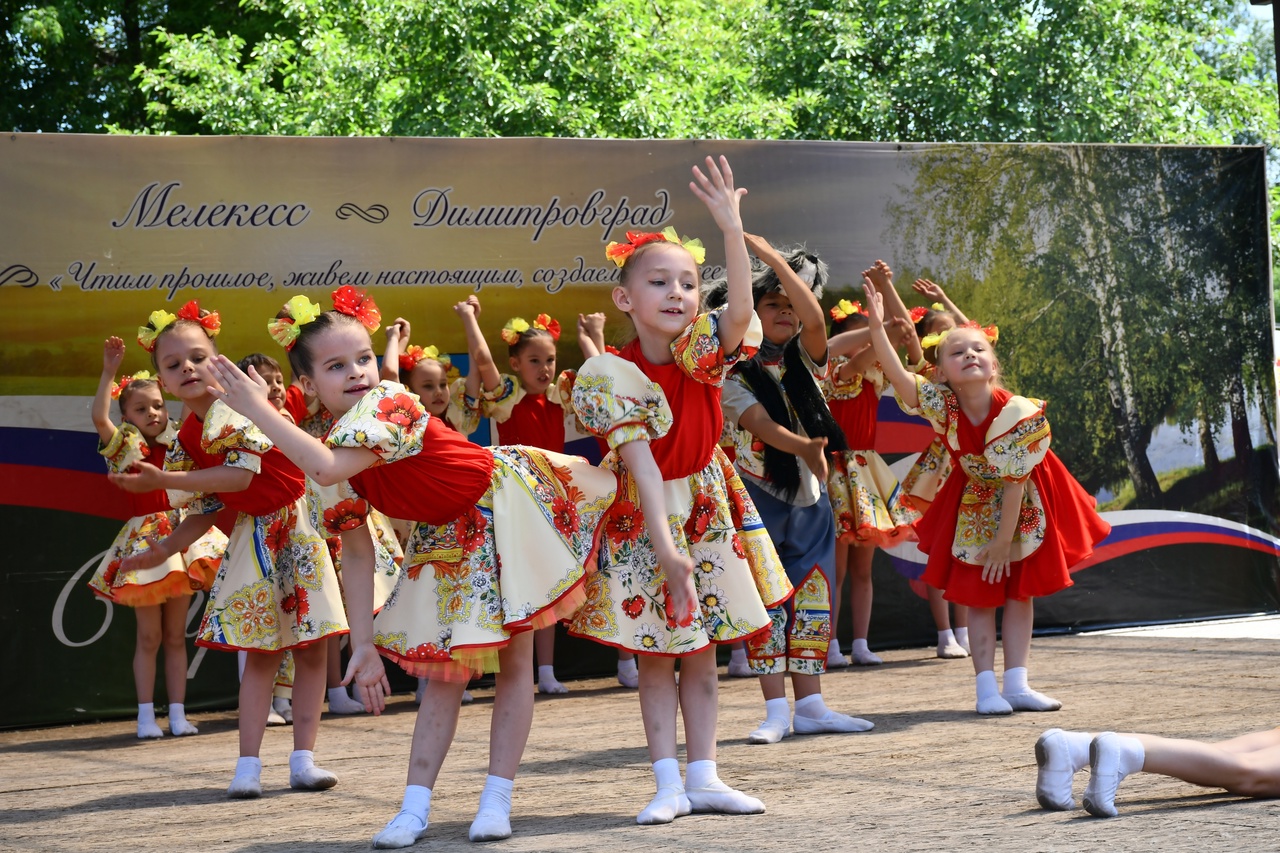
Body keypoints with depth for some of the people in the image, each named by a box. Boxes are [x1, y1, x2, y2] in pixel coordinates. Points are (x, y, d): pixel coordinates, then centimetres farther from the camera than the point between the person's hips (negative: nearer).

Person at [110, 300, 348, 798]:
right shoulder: (187, 438, 2)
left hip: (300, 524, -5)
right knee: (261, 653, 2)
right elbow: (204, 510, 10)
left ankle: (303, 759, 5)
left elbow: (240, 475, -29)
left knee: (311, 648, -1)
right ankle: (248, 765, 0)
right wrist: (167, 548, -3)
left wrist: (162, 480, -27)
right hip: (255, 534, 5)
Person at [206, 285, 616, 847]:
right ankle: (415, 808, 7)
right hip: (446, 538, 7)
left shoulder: (388, 403, -29)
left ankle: (497, 800, 5)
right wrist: (363, 646, -8)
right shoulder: (336, 446, -6)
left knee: (514, 659, -2)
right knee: (444, 669, 6)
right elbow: (356, 552, -3)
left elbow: (330, 470, -47)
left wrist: (260, 411, -40)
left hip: (501, 503, -6)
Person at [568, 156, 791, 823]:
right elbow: (642, 464, -22)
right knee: (656, 657, 2)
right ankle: (669, 784, 6)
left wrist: (732, 231, -41)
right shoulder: (610, 375, -17)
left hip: (707, 511, 3)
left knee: (701, 655, 8)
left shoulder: (701, 350, -7)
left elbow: (740, 312, -29)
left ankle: (703, 778, 13)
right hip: (645, 519, -3)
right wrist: (665, 543, -29)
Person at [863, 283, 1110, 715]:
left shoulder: (1017, 413, -31)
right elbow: (897, 374, -34)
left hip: (1023, 506, -2)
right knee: (977, 596, 0)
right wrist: (876, 326, -48)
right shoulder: (942, 404, -22)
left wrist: (1003, 540, -21)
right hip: (975, 505, 2)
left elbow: (1014, 482, -25)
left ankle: (1016, 685, 11)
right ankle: (987, 688, 3)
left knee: (1019, 593, 6)